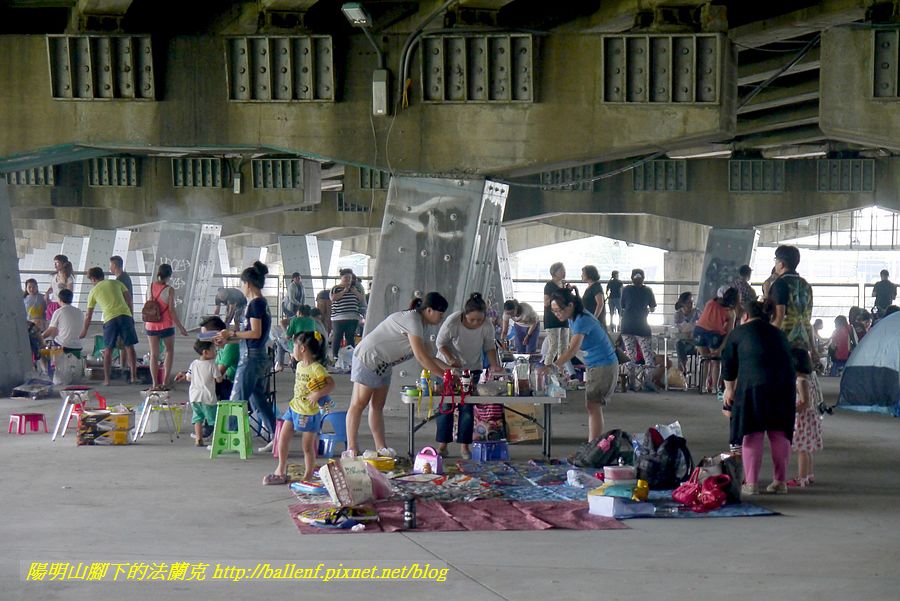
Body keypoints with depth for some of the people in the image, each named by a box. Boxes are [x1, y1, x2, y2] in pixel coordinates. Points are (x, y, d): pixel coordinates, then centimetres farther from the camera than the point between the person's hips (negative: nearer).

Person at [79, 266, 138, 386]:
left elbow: (88, 315, 20)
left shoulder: (93, 291, 15)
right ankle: (134, 376, 8)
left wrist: (84, 331, 31)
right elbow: (129, 301, 11)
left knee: (108, 349, 9)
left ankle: (106, 379, 8)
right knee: (129, 346, 8)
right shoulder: (116, 283, 17)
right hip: (125, 314, 1)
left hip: (109, 319, -1)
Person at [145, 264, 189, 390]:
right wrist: (180, 327, -7)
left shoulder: (151, 287, -1)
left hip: (151, 325, 3)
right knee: (170, 351, 15)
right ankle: (165, 381, 7)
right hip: (166, 326, -3)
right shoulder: (169, 290, -14)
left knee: (154, 354, 9)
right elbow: (172, 310, -14)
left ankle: (155, 383, 6)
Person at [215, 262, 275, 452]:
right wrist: (228, 339, 17)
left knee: (237, 400, -2)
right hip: (261, 356, 10)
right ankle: (274, 436, 10)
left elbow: (255, 333, -20)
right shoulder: (263, 303, 14)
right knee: (258, 399, 13)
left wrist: (231, 333, -10)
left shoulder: (255, 304, -14)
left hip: (251, 356, -10)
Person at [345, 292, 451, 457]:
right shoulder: (412, 320, -22)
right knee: (358, 404, -7)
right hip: (368, 358, -10)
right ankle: (351, 449, -7)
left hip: (383, 365, 10)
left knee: (377, 405, 9)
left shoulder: (420, 323, 10)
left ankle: (381, 448, 9)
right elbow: (421, 357, -26)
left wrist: (450, 368, 2)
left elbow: (427, 356, 12)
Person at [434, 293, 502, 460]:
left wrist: (493, 364, -20)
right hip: (448, 366, -2)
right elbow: (440, 342, -14)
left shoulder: (487, 326, -19)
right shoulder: (452, 322, -27)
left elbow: (489, 347, -3)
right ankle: (442, 444, 8)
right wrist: (450, 359, -29)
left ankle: (464, 446, 5)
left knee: (467, 407, -2)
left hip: (472, 368, 2)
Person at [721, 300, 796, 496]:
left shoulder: (739, 332, 15)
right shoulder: (778, 333, 25)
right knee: (779, 433, 11)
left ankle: (751, 483, -1)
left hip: (754, 383, -4)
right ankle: (780, 482, 15)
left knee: (752, 433, 1)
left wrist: (729, 390, 30)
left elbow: (728, 364, 18)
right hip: (785, 382, 4)